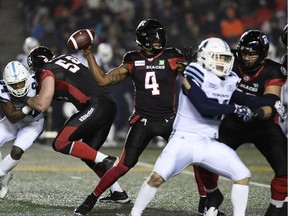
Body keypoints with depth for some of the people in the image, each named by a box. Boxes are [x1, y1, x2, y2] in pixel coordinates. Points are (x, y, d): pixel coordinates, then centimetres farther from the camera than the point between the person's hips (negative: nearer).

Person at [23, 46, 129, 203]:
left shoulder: (47, 72, 0)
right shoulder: (66, 59, 23)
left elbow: (42, 105, -7)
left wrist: (26, 99, 11)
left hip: (95, 106, -9)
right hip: (110, 106, 9)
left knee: (61, 143, -8)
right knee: (88, 152, 19)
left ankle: (105, 161, -17)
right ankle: (118, 192, 17)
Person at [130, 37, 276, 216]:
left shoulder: (229, 81, 8)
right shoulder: (194, 75, -12)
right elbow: (205, 108, -22)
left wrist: (272, 103, 6)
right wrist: (236, 109, -18)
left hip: (209, 144, 6)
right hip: (184, 140, -6)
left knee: (243, 175, -4)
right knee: (157, 178, -17)